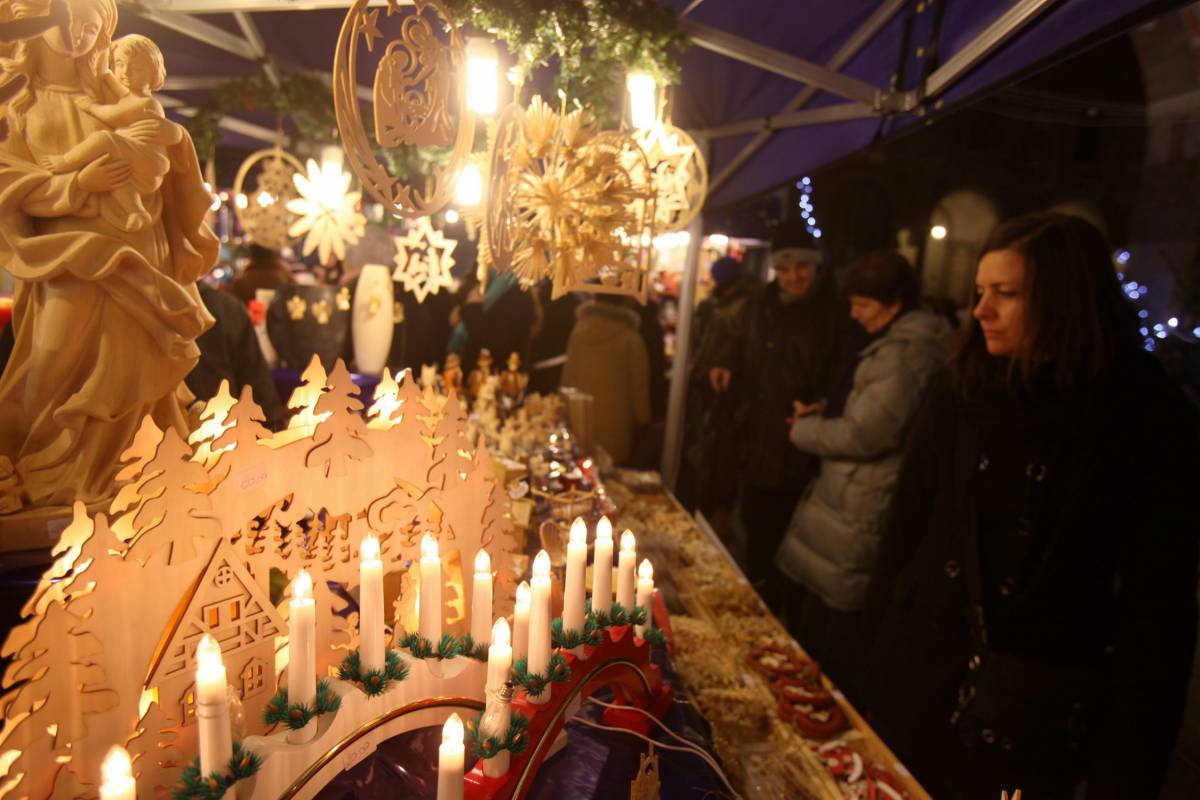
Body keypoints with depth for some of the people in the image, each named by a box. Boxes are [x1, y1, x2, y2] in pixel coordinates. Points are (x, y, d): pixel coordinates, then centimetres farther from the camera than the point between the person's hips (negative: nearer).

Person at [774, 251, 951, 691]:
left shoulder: (903, 352, -18)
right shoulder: (913, 341, 15)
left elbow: (863, 435, -21)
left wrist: (804, 428, -5)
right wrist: (819, 419, 8)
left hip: (858, 519, -10)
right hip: (851, 503, 10)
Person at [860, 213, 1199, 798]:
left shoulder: (1149, 421, -10)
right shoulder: (959, 392, -2)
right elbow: (907, 527, -1)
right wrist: (880, 638, -3)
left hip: (1040, 716, -2)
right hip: (917, 678, 3)